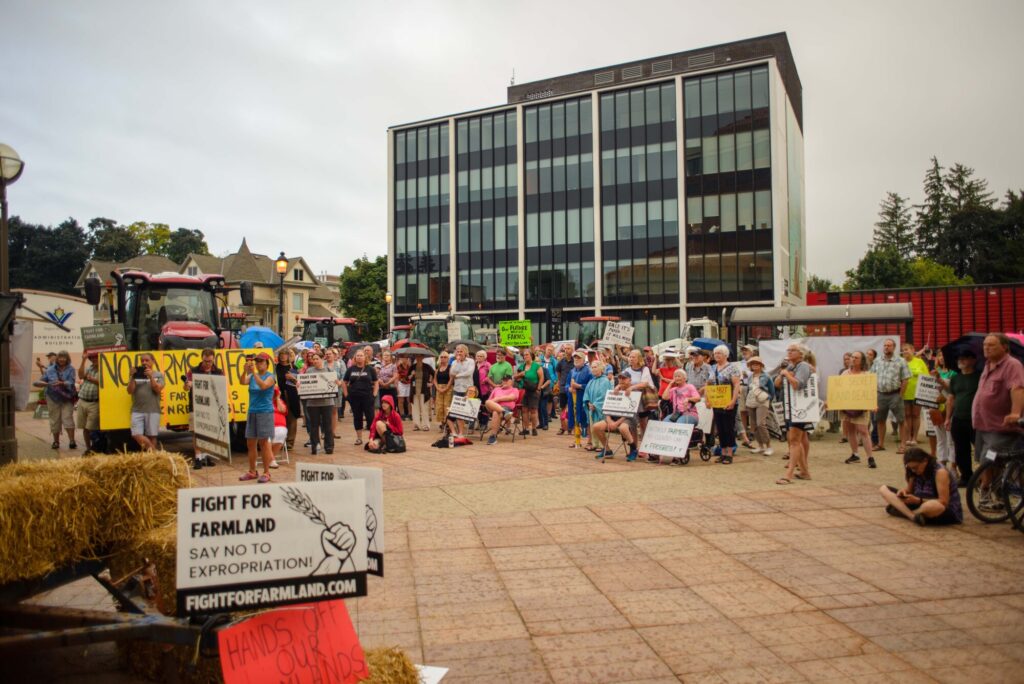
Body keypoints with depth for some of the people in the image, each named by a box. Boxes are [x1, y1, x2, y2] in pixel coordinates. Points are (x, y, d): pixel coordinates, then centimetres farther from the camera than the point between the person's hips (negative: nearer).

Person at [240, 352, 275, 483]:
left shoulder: (271, 376, -4)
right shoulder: (252, 376, 9)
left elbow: (263, 386, -24)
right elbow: (243, 382, -10)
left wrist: (254, 372, -27)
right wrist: (245, 370, -26)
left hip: (265, 412, -5)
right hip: (252, 412, 5)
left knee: (263, 443, -3)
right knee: (250, 443, 8)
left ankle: (266, 473, 5)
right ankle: (252, 472, 19)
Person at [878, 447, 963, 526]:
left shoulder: (940, 472, -19)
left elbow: (943, 502, -23)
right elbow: (910, 489, 12)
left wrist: (919, 500, -28)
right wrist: (904, 491, -12)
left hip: (948, 512, -7)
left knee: (933, 506, -47)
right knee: (883, 489, -4)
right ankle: (913, 516, -25)